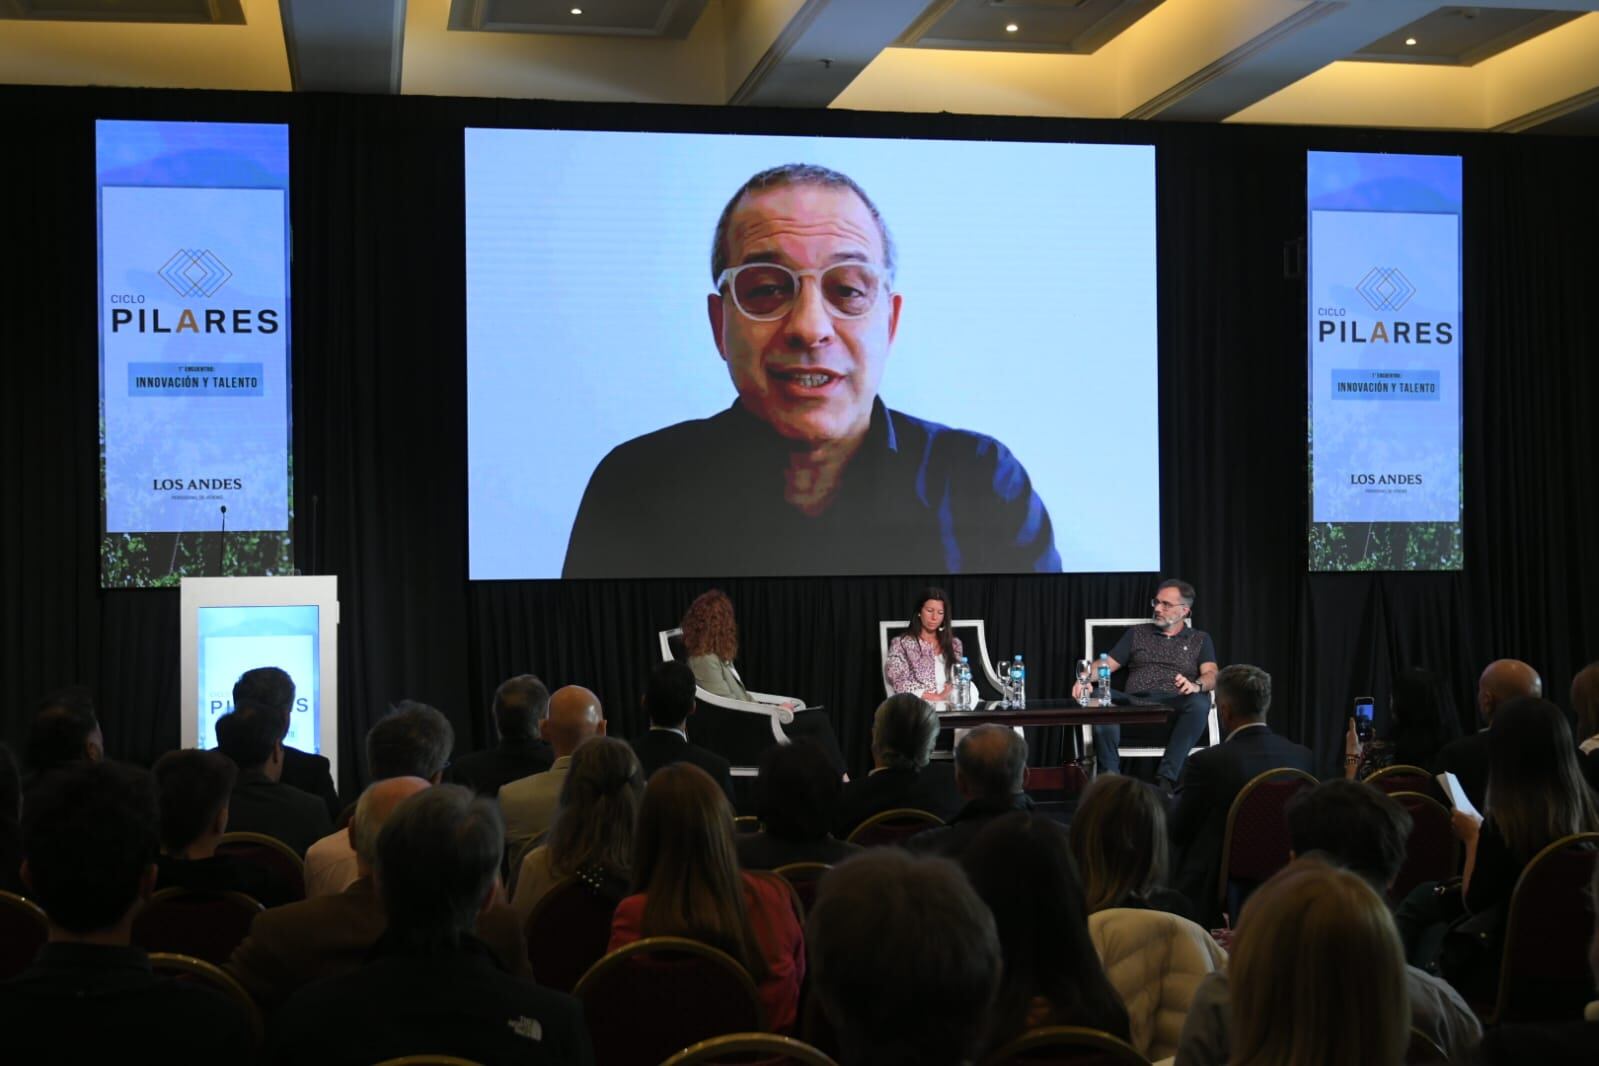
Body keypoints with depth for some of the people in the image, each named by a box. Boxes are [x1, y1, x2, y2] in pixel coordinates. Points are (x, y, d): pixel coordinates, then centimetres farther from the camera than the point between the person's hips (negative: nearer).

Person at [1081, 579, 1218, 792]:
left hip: (1175, 708, -1)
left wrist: (1196, 685, -22)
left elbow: (1211, 675, 3)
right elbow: (1107, 664, 15)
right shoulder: (1137, 634, 24)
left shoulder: (1200, 639, 20)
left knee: (1199, 702, -35)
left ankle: (1165, 779, -36)